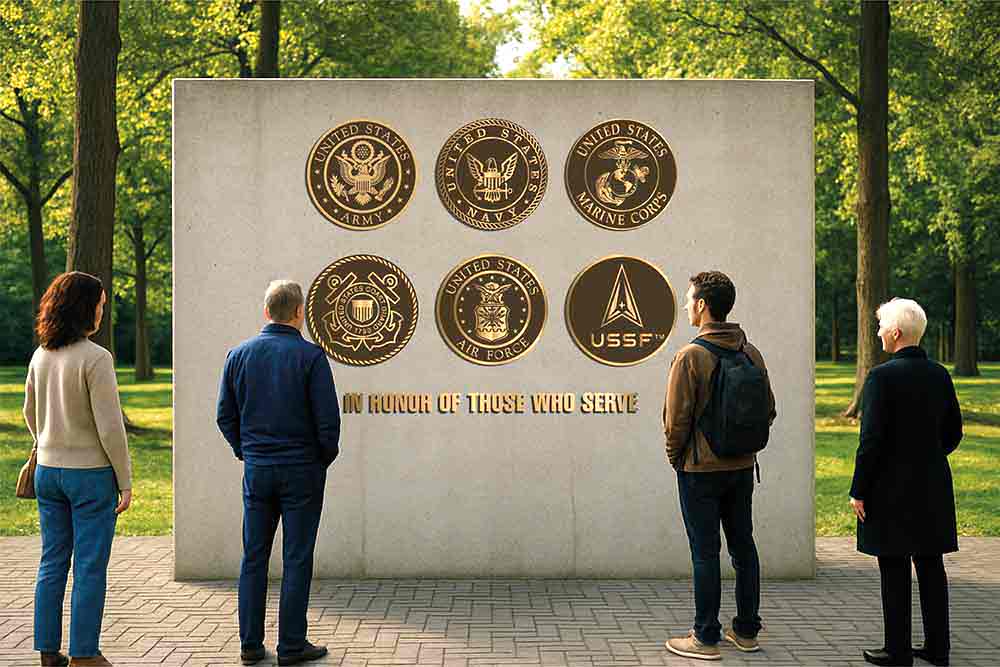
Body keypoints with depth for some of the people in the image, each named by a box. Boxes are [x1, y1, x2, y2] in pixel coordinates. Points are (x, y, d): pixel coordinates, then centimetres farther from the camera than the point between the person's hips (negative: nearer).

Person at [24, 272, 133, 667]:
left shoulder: (41, 356, 4)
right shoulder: (96, 358, -17)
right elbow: (110, 427, -18)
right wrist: (125, 480, -10)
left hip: (48, 471, 7)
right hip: (91, 473, -7)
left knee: (52, 563, 13)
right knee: (90, 567, 3)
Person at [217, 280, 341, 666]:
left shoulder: (239, 354, 3)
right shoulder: (310, 356, -10)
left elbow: (226, 416, 7)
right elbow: (328, 419, -12)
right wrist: (325, 457, 4)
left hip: (256, 470, 4)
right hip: (302, 471, -4)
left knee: (253, 557, 10)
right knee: (296, 560, 3)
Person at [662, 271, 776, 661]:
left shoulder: (691, 356, -16)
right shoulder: (751, 353, 3)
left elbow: (676, 418, -16)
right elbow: (768, 410, 8)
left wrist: (675, 455, 0)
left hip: (700, 469, -6)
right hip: (742, 467, 6)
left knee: (705, 553, 0)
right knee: (743, 547, 14)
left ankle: (706, 639, 7)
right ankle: (746, 631, 22)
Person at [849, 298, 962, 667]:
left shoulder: (882, 376, -15)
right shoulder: (940, 375, 5)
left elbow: (872, 439, -17)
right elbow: (953, 433, 11)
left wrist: (858, 491, -11)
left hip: (892, 488, -6)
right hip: (933, 488, 6)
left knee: (894, 572, 1)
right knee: (931, 567, 13)